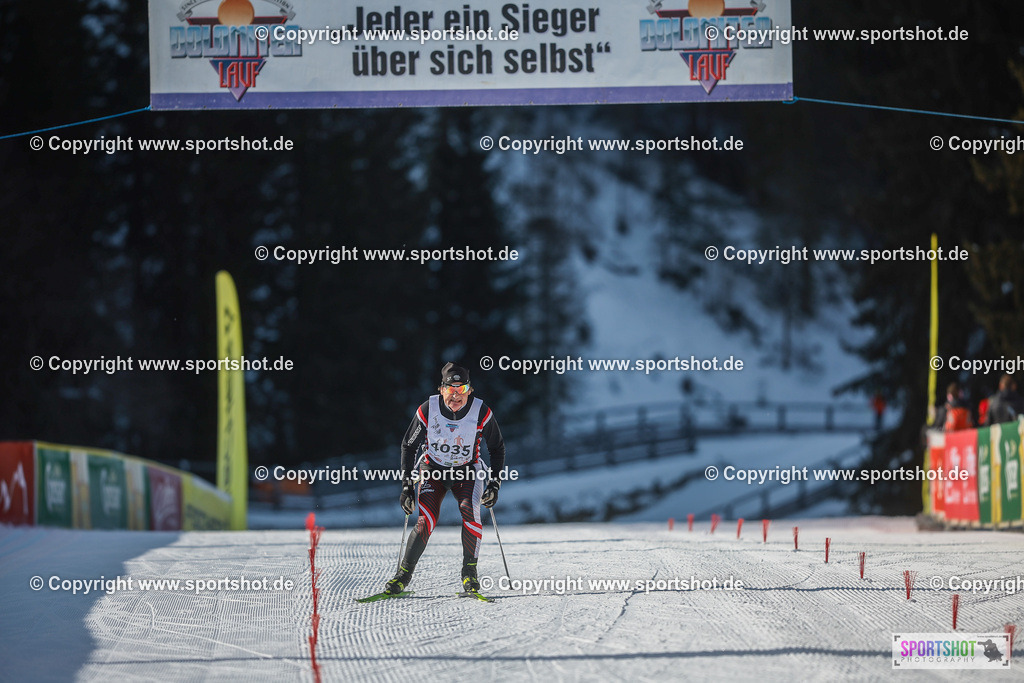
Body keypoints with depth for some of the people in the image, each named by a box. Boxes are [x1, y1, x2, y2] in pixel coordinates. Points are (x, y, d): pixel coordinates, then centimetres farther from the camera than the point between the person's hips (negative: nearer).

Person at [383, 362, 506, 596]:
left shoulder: (481, 413, -18)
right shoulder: (428, 410, -18)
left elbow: (497, 448, -1)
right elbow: (408, 446, -4)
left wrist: (494, 484, -9)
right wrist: (407, 486, -8)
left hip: (467, 472, 0)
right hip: (433, 470, 0)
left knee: (470, 511, -27)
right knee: (426, 522, -19)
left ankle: (469, 572, -13)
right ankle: (403, 575, -3)